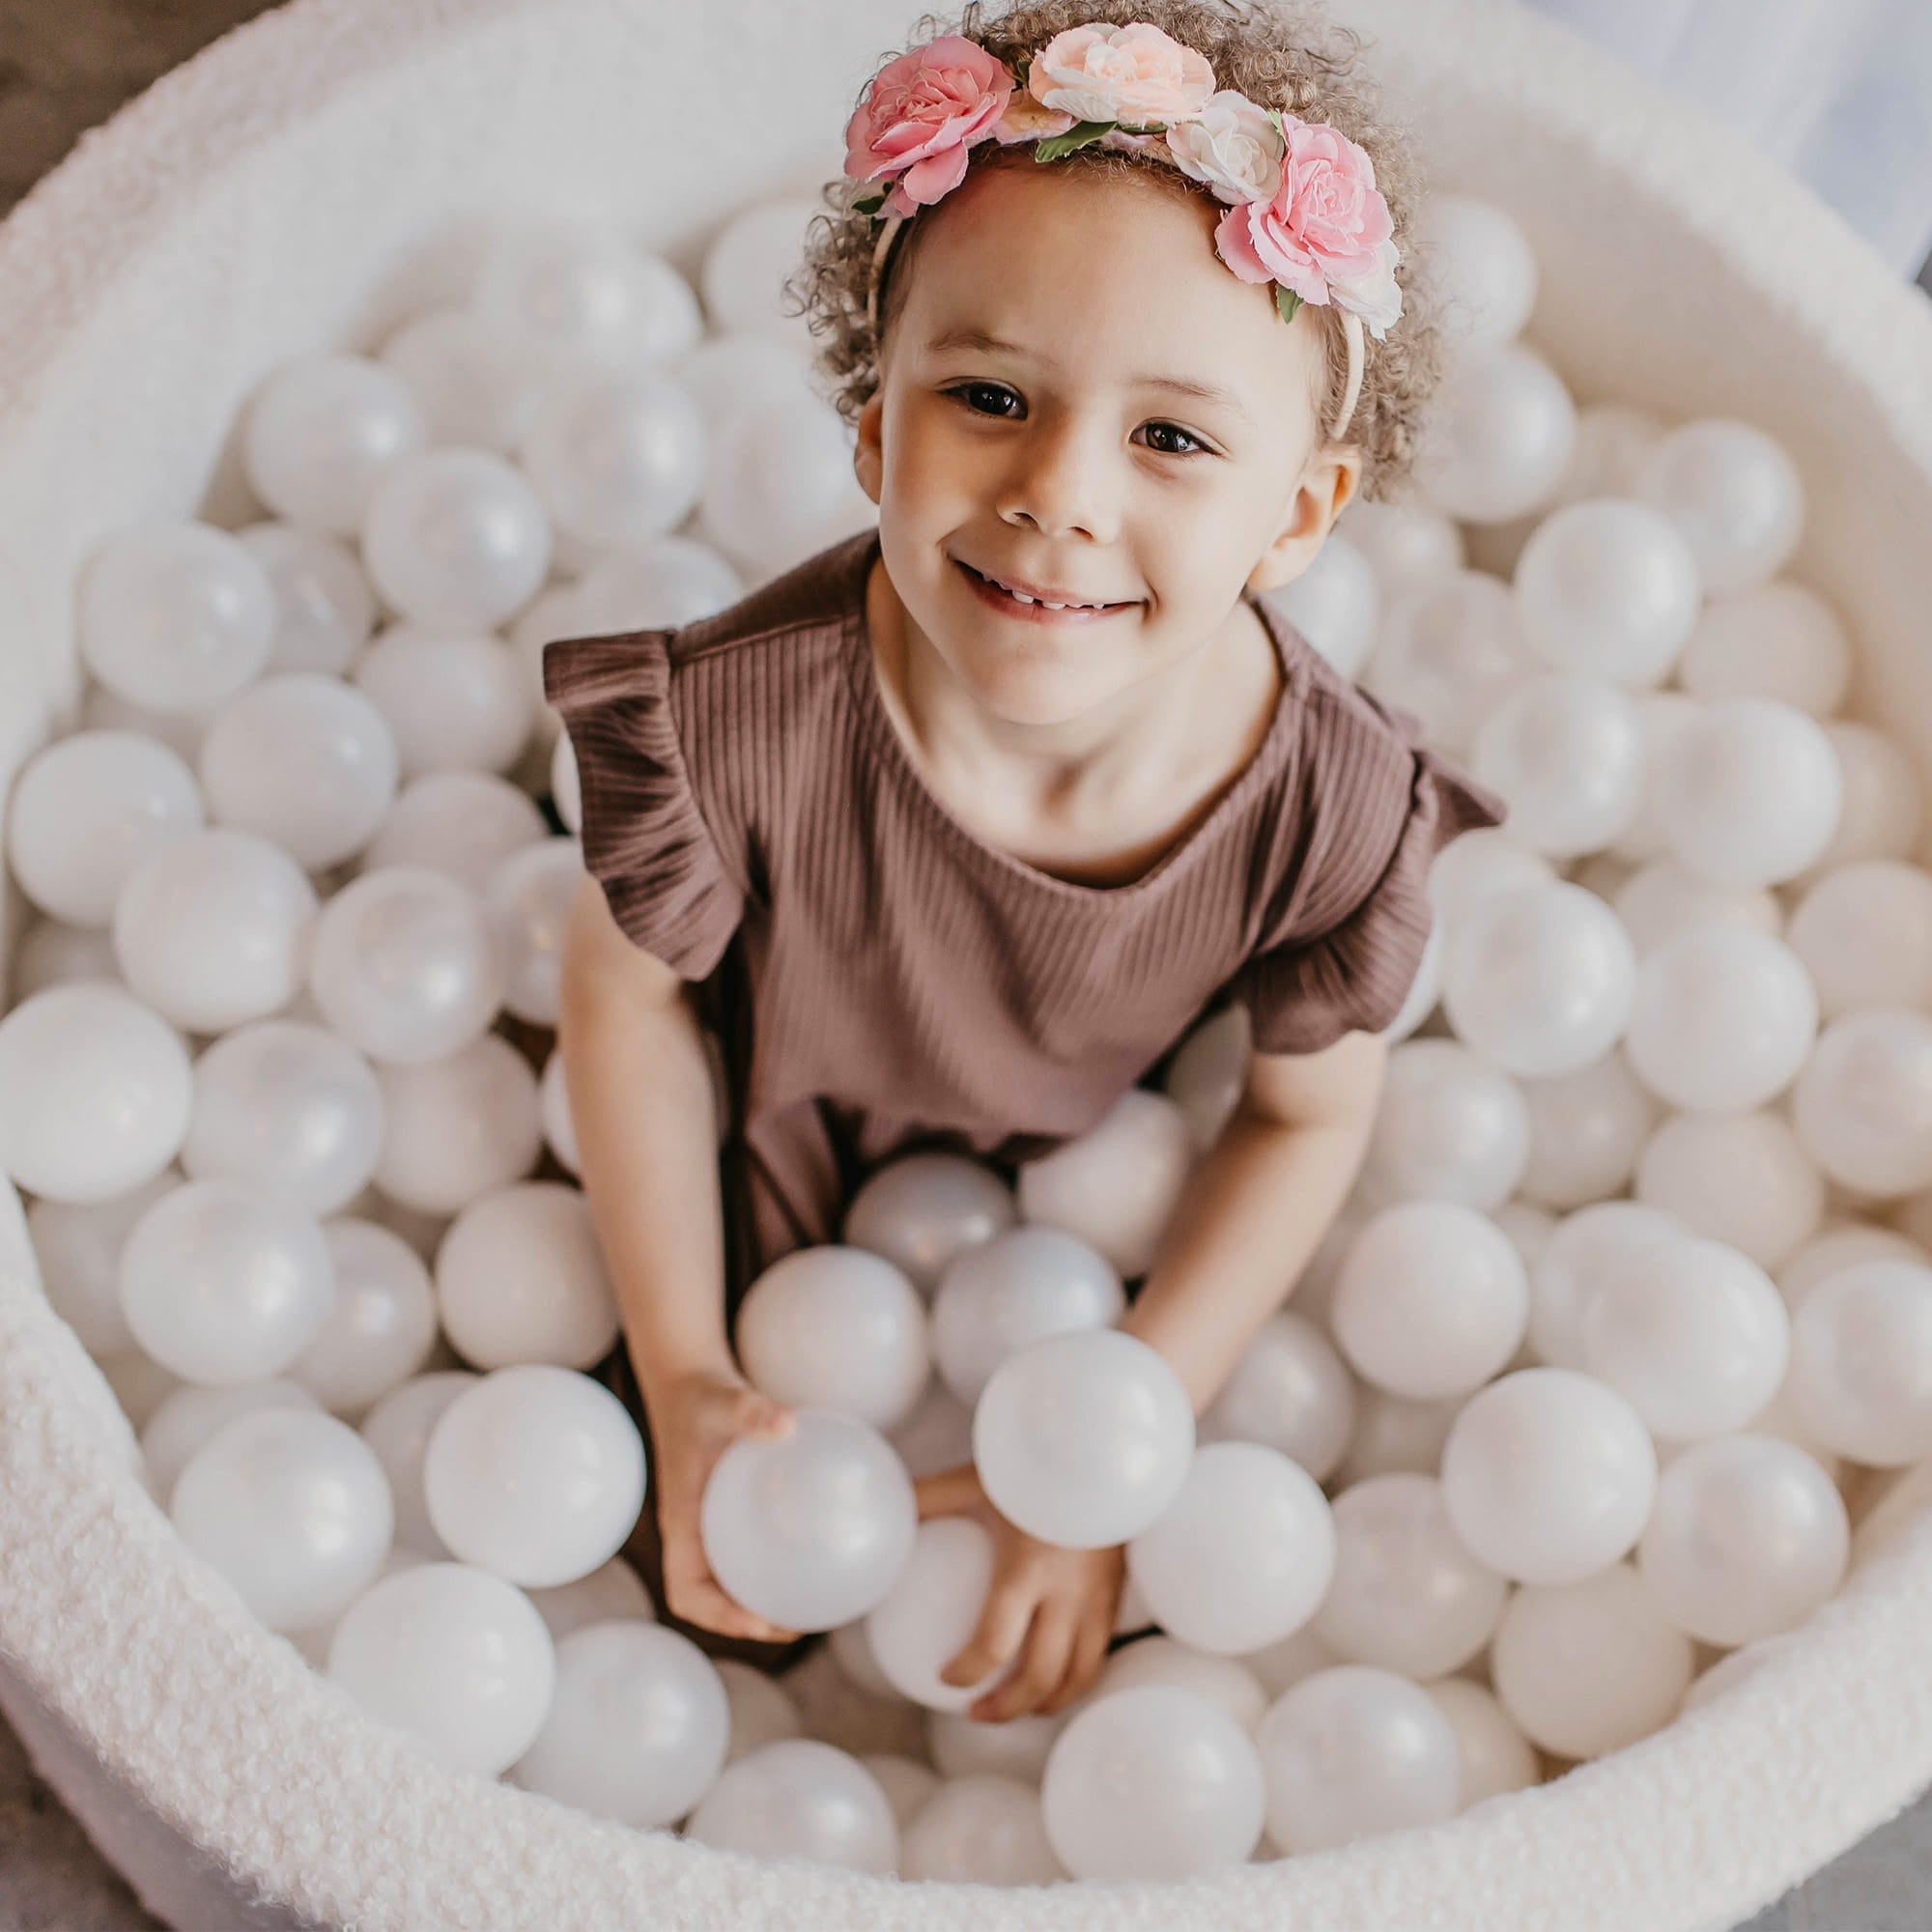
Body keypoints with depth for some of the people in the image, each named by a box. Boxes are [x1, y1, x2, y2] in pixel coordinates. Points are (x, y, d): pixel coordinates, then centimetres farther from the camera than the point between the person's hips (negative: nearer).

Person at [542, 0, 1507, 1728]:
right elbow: (626, 990, -18)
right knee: (735, 1615, 16)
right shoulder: (743, 722, -39)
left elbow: (1308, 1121, -14)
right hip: (780, 1180, -1)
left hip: (1091, 1190, 1)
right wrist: (689, 1383, -13)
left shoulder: (1342, 807, -34)